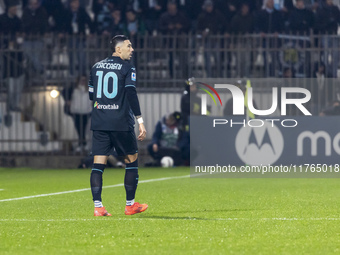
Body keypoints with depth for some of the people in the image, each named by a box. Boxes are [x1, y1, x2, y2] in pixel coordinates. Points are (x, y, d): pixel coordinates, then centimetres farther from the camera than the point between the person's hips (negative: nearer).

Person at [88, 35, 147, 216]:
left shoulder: (96, 67, 12)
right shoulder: (127, 68, -5)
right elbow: (131, 94, -14)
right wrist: (140, 121, -14)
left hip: (99, 123, 4)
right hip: (121, 123, -4)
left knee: (98, 163, 0)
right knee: (132, 160, 11)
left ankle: (97, 206, -11)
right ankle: (130, 205, 14)